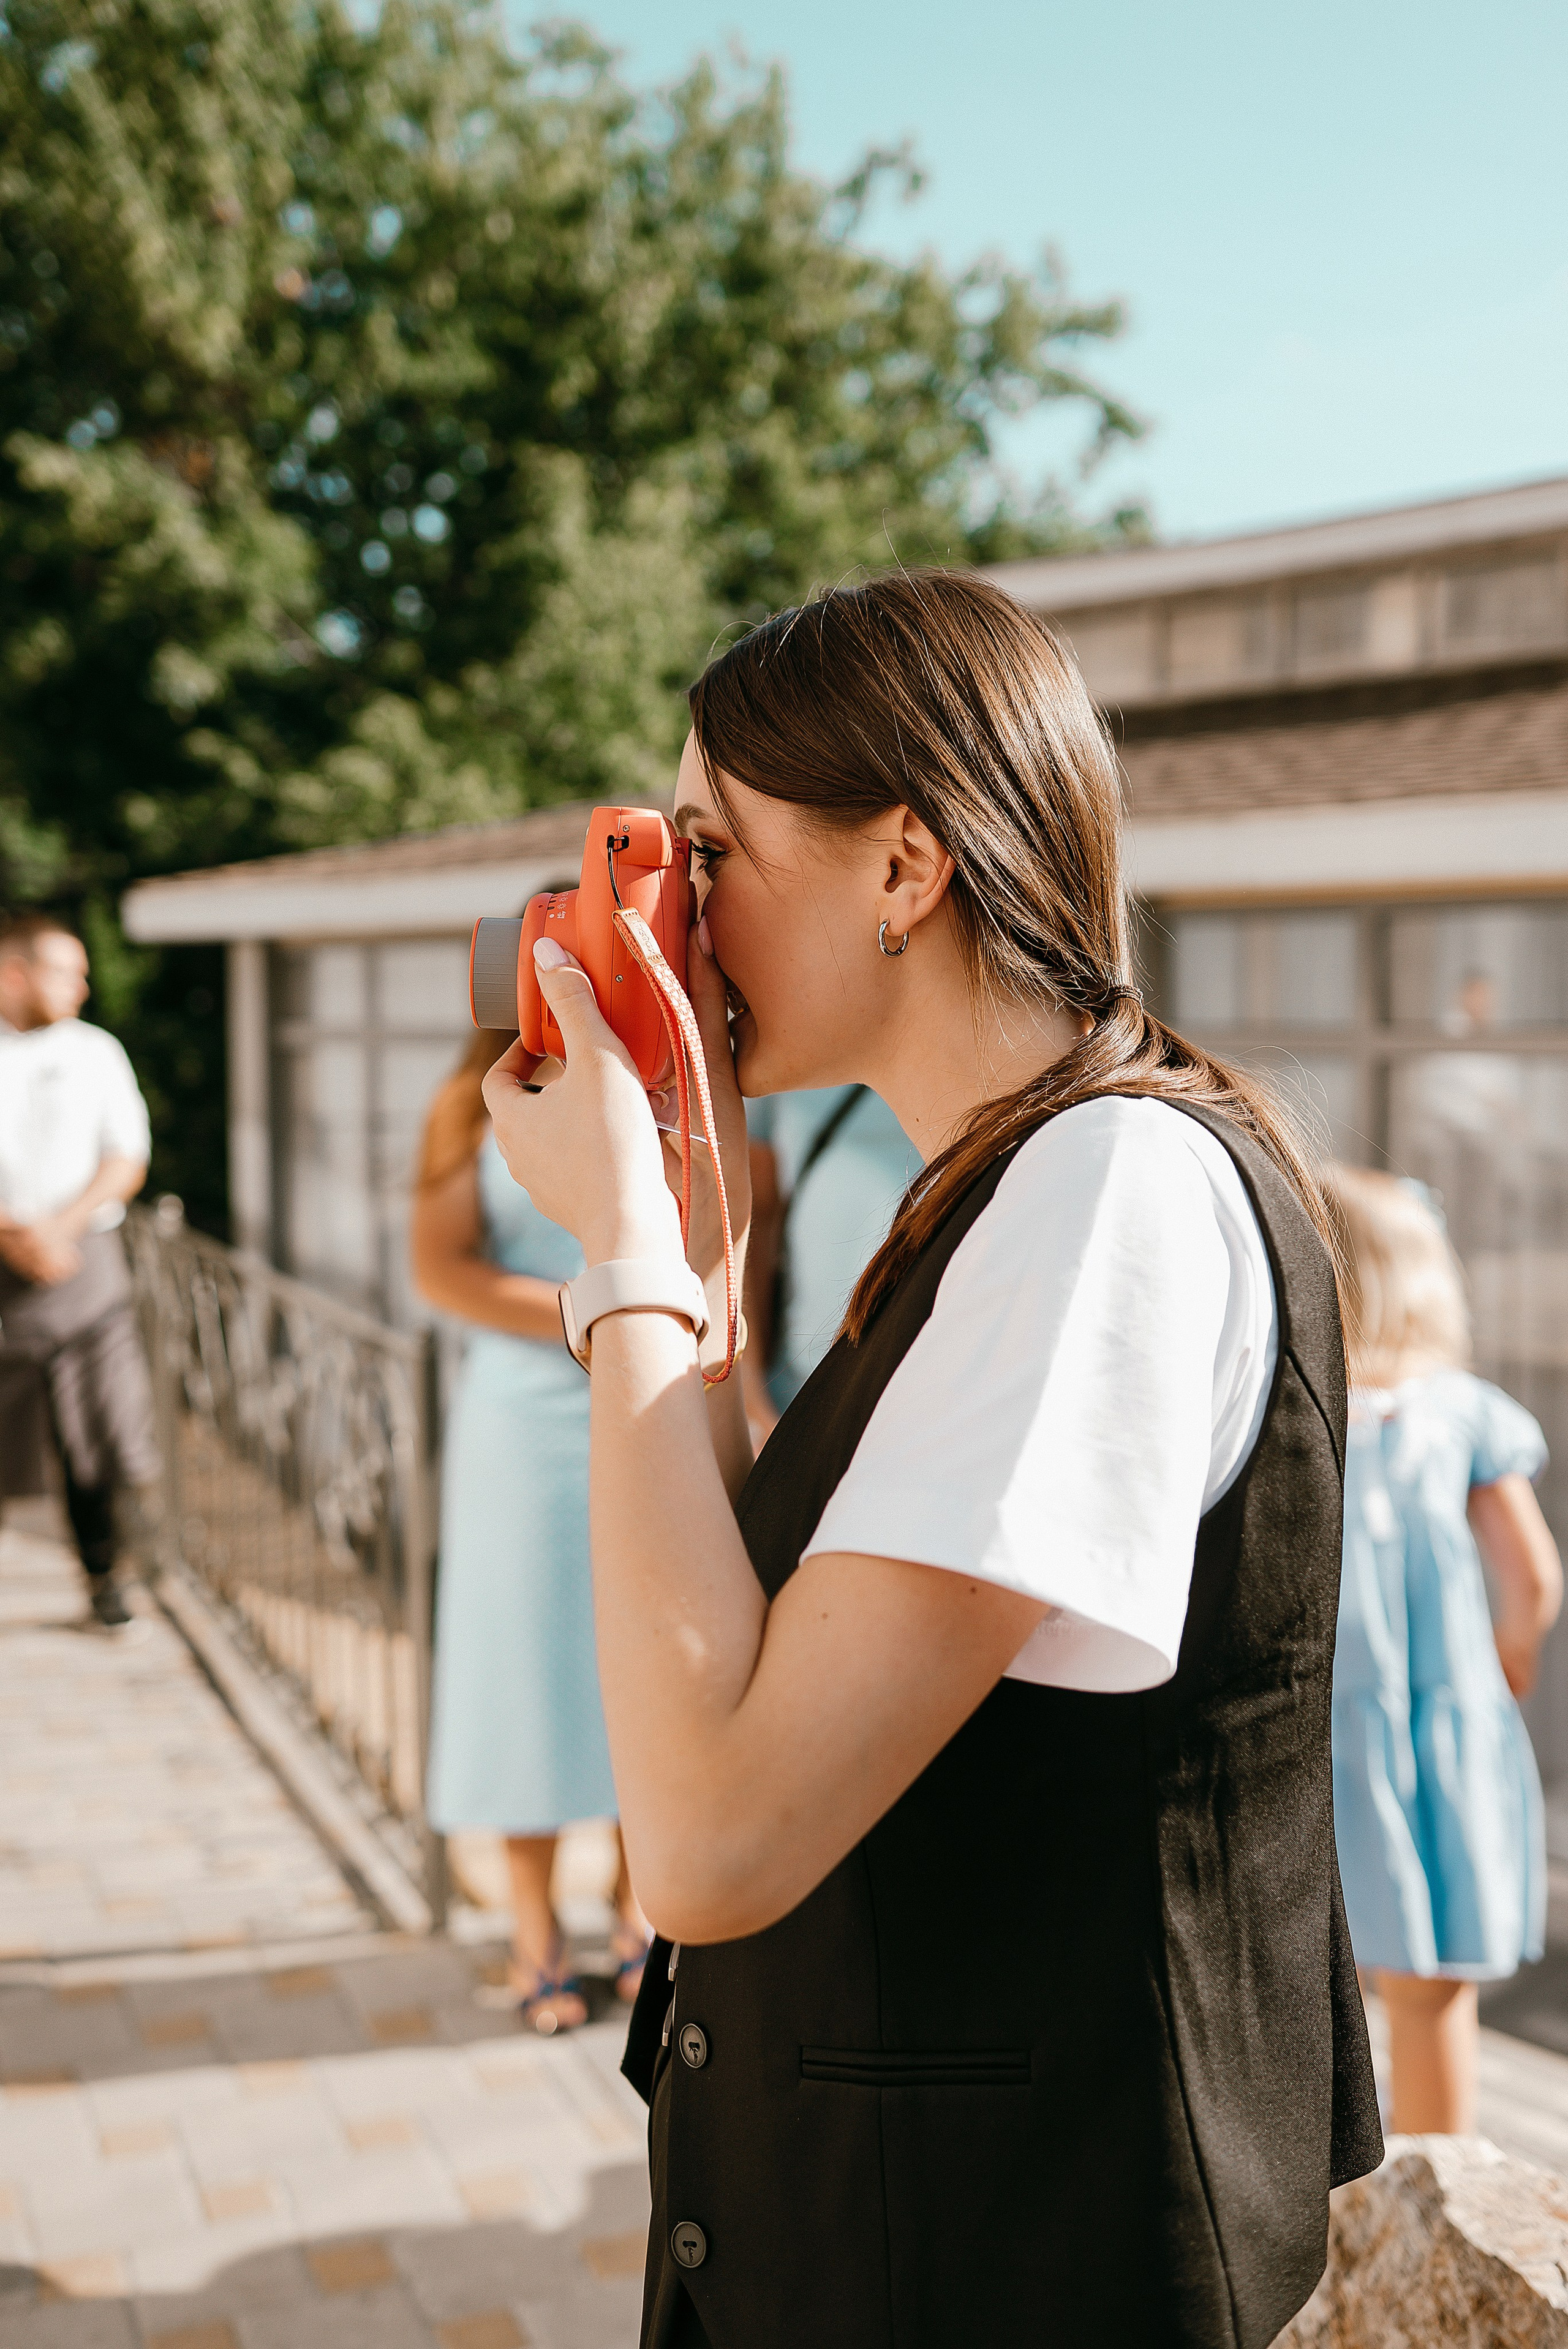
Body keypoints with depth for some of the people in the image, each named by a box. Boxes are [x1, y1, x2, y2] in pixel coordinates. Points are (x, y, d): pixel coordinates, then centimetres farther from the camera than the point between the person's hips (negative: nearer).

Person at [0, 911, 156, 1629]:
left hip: (84, 1256, 2)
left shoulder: (95, 1051, 8)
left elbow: (127, 1160, 4)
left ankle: (101, 1572, 15)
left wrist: (59, 1227, -10)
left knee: (95, 1425, 2)